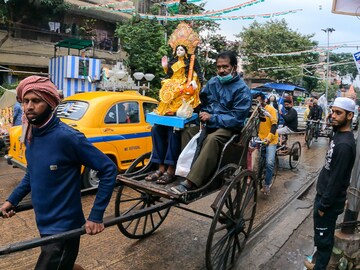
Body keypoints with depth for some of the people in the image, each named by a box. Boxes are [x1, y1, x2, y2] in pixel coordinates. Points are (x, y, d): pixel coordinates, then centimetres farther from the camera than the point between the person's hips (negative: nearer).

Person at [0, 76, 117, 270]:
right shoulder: (31, 136, 1)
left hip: (63, 228, -8)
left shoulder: (66, 136, -23)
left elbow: (109, 170, -21)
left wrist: (96, 215, -21)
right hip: (44, 225, 8)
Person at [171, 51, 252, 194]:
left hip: (228, 127, -6)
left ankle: (190, 183, -44)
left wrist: (212, 118, -17)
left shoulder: (242, 89, -7)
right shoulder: (212, 82, 10)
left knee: (212, 139, -38)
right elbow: (203, 102, 23)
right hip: (208, 124, 7)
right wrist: (204, 115, 3)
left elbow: (237, 118, -14)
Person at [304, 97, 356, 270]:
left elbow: (337, 179, -25)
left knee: (323, 236, 8)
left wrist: (323, 204, -16)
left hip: (329, 200, -9)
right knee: (322, 234, 25)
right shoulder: (339, 135, 4)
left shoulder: (344, 144, -27)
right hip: (324, 194, 9)